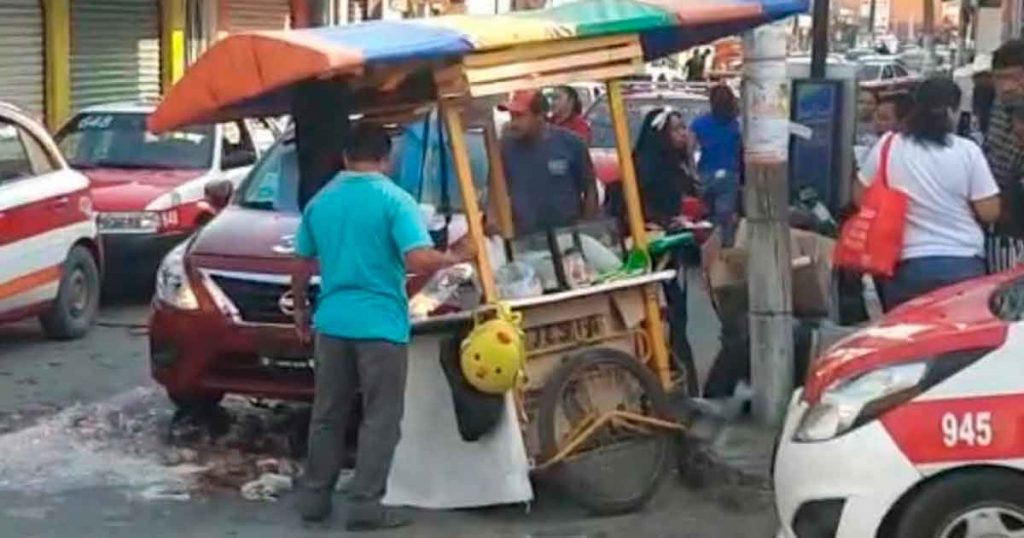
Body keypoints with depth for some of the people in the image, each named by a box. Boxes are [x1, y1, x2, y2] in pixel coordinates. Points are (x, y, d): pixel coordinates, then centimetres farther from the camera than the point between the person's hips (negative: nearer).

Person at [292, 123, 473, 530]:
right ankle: (365, 505, 1)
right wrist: (456, 257, -2)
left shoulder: (320, 201, 8)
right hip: (381, 324, -5)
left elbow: (302, 268, 15)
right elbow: (419, 261, -19)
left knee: (327, 414, 14)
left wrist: (300, 312, 28)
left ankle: (315, 497, 19)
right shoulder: (395, 200, -9)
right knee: (380, 418, 2)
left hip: (332, 322, 5)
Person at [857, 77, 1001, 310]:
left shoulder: (887, 146, -2)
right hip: (964, 264, -1)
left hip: (909, 266, 1)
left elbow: (860, 197, 10)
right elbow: (989, 212, -5)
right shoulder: (967, 151, -7)